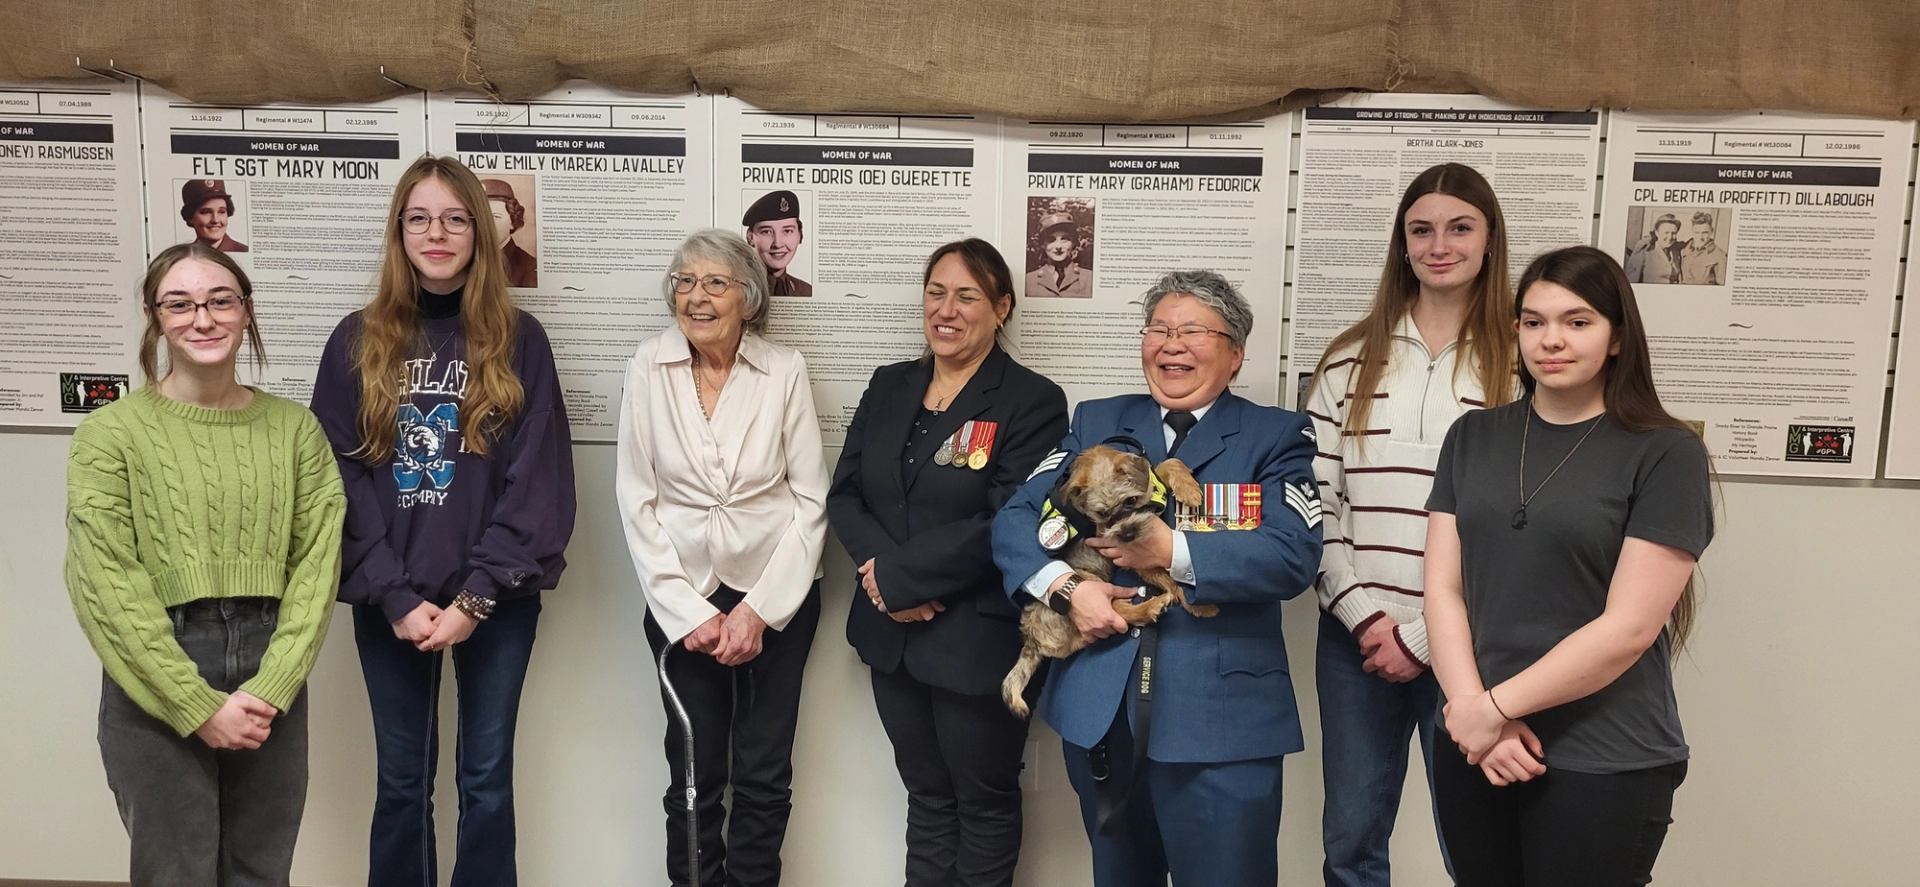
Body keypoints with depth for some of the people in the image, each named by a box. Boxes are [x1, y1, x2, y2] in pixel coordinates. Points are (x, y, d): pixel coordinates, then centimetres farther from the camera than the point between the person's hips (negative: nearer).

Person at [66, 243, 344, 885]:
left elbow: (317, 563, 0)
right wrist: (199, 705, -13)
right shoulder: (112, 433, -5)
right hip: (155, 686, -2)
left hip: (273, 683, 3)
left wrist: (270, 689, -10)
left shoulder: (295, 428, 4)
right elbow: (107, 584, -9)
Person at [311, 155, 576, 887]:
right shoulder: (356, 343, 2)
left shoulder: (519, 341, -1)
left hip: (495, 599, -1)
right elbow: (340, 482, -2)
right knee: (402, 780, 12)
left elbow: (539, 480, -6)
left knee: (486, 777, 10)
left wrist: (476, 597, -12)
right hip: (391, 601, 1)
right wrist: (395, 598, -11)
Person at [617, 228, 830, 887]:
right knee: (695, 778, 8)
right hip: (683, 597, 1)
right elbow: (637, 500, -3)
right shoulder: (649, 367, -4)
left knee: (763, 777, 7)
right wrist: (688, 611, -8)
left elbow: (812, 501, -5)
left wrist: (759, 609, -10)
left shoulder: (785, 371, -6)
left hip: (776, 596, 0)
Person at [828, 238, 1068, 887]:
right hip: (894, 633, 5)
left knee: (984, 802, 14)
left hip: (979, 640, -5)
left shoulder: (1033, 402, -11)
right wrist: (882, 570, -15)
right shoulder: (889, 386, 8)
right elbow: (844, 493, 3)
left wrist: (897, 577, -17)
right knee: (926, 796, 19)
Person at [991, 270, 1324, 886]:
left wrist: (1172, 552, -20)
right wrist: (1065, 587, -15)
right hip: (1099, 710, 4)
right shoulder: (1097, 422, 11)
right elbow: (1016, 518, 3)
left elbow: (1295, 556, -13)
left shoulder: (1277, 436, 2)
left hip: (1221, 717, -3)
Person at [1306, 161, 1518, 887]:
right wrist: (1362, 614, -8)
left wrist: (1424, 634, -10)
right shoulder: (1351, 359, 7)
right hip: (1355, 634, 3)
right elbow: (1314, 502, 3)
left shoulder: (1519, 362, -2)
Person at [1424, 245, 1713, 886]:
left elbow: (1628, 627, -13)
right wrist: (1472, 710, -11)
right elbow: (1443, 588, 1)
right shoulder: (1474, 437, 6)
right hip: (1472, 749, 4)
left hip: (1605, 766, -4)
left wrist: (1496, 707, -12)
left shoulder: (1665, 454, -7)